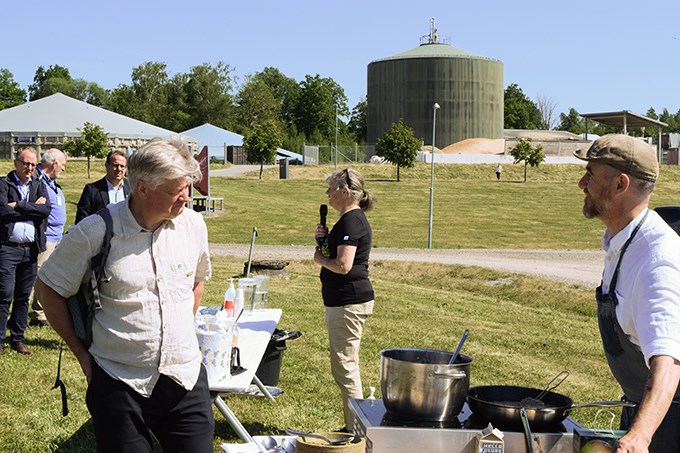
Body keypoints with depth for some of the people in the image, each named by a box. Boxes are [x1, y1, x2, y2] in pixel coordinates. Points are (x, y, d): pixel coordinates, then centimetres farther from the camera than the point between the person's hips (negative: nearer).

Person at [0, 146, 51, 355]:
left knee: (23, 297, 10)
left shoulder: (39, 186, 13)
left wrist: (18, 206, -11)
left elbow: (45, 210, -5)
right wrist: (32, 208, -9)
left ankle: (17, 339, 19)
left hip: (31, 249, 4)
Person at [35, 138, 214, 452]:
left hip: (186, 376, 4)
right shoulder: (94, 233, -13)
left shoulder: (193, 224, 1)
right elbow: (48, 288, -1)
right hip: (118, 384, -3)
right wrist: (82, 353, 0)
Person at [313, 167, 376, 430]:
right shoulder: (351, 219, 17)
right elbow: (336, 255, 23)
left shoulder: (352, 221, -17)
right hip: (344, 300, 11)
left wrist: (320, 259, -8)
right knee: (345, 365, 16)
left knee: (344, 367, -6)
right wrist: (323, 239, 6)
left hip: (349, 301, -11)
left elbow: (343, 265, -26)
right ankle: (354, 427, 25)